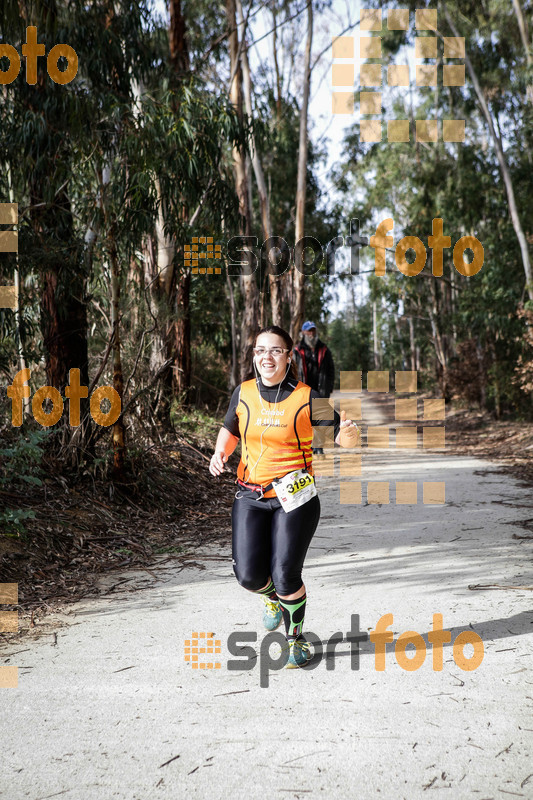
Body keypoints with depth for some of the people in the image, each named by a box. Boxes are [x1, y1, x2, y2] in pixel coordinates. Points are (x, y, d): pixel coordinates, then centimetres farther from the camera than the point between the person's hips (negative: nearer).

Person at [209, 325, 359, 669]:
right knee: (249, 575, -5)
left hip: (295, 497, -3)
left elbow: (343, 437, -6)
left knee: (286, 575, -9)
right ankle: (272, 597, 34)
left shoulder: (306, 398, -8)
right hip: (251, 496, 3)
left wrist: (349, 434, -30)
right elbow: (230, 429, 19)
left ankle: (297, 637, 22)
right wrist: (220, 453, -1)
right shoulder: (244, 393, 2)